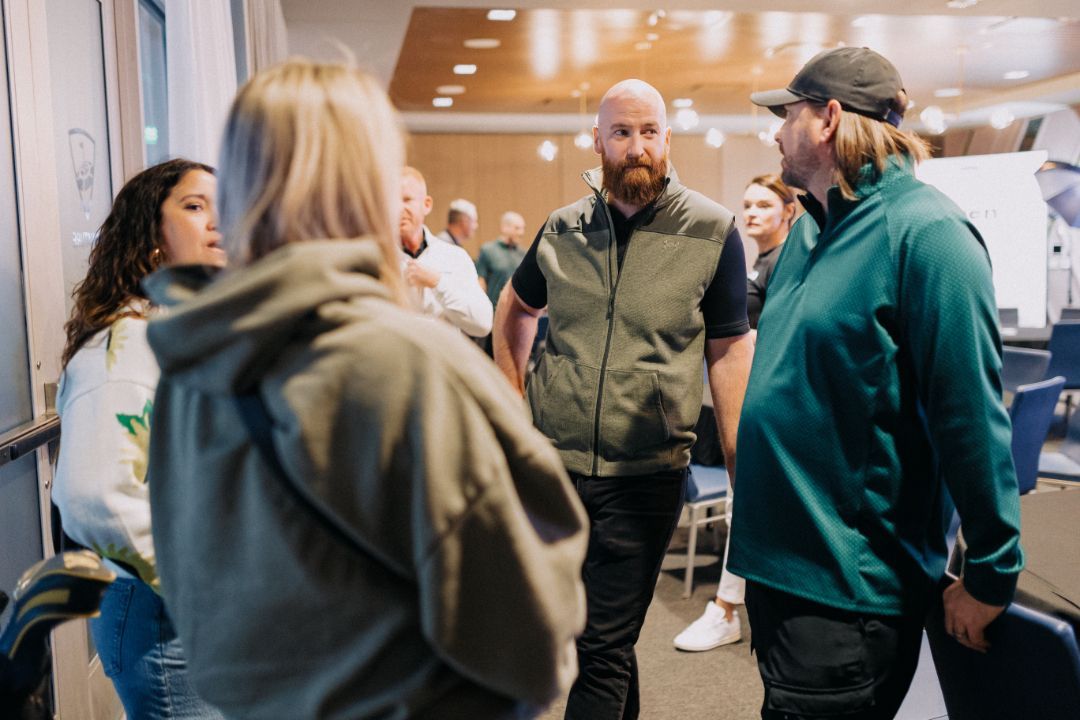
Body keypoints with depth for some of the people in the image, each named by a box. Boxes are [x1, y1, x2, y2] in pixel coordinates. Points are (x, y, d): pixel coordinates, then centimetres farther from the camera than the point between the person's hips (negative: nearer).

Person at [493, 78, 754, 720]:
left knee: (603, 648, 3)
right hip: (552, 464, 4)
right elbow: (515, 309, 22)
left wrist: (740, 471, -4)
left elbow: (729, 350, -1)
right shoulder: (564, 228, 5)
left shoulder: (713, 231, -4)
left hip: (645, 475, -3)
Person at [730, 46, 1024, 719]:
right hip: (777, 556, 8)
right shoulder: (810, 229, 9)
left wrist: (992, 574, -15)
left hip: (853, 586, -8)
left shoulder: (925, 232, -17)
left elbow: (970, 412, -18)